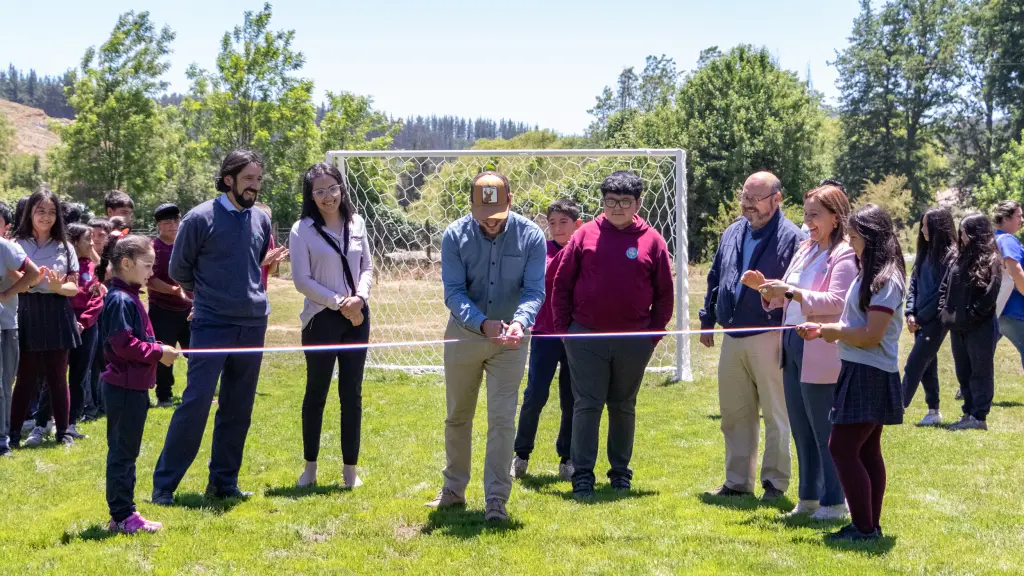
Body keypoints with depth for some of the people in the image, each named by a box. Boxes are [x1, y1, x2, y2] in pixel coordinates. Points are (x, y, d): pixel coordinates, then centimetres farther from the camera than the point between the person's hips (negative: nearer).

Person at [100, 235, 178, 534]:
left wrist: (158, 351, 8)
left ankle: (123, 513, 21)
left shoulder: (129, 297, 15)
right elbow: (124, 344, -23)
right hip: (125, 387, -11)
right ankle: (123, 516, 2)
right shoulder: (121, 299, -17)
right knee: (123, 451, -4)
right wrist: (158, 352, -17)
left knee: (125, 452, 14)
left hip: (132, 387, 11)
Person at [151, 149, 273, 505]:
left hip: (253, 326, 5)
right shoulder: (201, 218, -7)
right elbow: (178, 269, 4)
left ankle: (224, 481, 19)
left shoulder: (261, 220, 8)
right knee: (196, 403, -9)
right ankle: (164, 484, -2)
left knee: (238, 409, 9)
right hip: (212, 326, -5)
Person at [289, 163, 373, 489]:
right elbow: (302, 280, -8)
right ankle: (310, 467, 15)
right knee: (317, 392, 5)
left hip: (357, 317, 3)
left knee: (352, 393, 5)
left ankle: (350, 468, 13)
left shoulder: (356, 224, 6)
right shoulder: (303, 230, -5)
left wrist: (359, 297, -8)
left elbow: (367, 267, 12)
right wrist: (339, 302, -13)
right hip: (321, 319, -3)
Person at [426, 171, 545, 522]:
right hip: (463, 335, 1)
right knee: (457, 416, 14)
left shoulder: (530, 236, -9)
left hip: (510, 341, -1)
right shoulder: (455, 235, -10)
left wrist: (520, 321, -34)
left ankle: (496, 499, -1)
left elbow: (534, 291, -13)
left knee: (502, 419, -6)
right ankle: (454, 490, 29)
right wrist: (482, 323, -32)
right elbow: (454, 292, -14)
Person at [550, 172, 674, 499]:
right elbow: (562, 284, 4)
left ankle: (620, 471, 23)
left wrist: (654, 333, 1)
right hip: (586, 337, -1)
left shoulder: (652, 241, 2)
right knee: (587, 405, -1)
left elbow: (664, 293, 6)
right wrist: (563, 327, 0)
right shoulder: (586, 236, 2)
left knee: (623, 407, 12)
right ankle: (582, 475, 0)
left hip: (634, 341, 1)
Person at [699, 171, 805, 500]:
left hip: (769, 339, -7)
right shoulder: (732, 234, 14)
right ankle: (737, 481, 21)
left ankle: (775, 482, 11)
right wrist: (707, 319, 19)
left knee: (776, 415, 1)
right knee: (734, 415, 12)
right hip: (732, 338, 7)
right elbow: (715, 279, 22)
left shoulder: (792, 238, -7)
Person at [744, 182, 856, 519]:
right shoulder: (805, 251, 15)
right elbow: (786, 300, 18)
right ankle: (809, 497, 23)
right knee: (801, 430, 14)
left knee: (825, 431, -2)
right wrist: (765, 288, 0)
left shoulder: (845, 254, -11)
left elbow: (836, 302, -22)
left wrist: (792, 292, -27)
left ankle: (834, 501, 7)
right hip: (792, 347, 9)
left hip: (821, 355, -9)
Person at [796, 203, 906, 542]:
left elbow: (871, 335, -21)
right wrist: (822, 331, 7)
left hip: (869, 375, -10)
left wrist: (834, 331, -8)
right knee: (866, 451, 12)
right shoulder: (869, 274, 15)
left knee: (842, 448, -11)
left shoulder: (886, 279, -16)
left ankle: (863, 527, -7)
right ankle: (871, 525, 17)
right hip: (860, 372, 10)